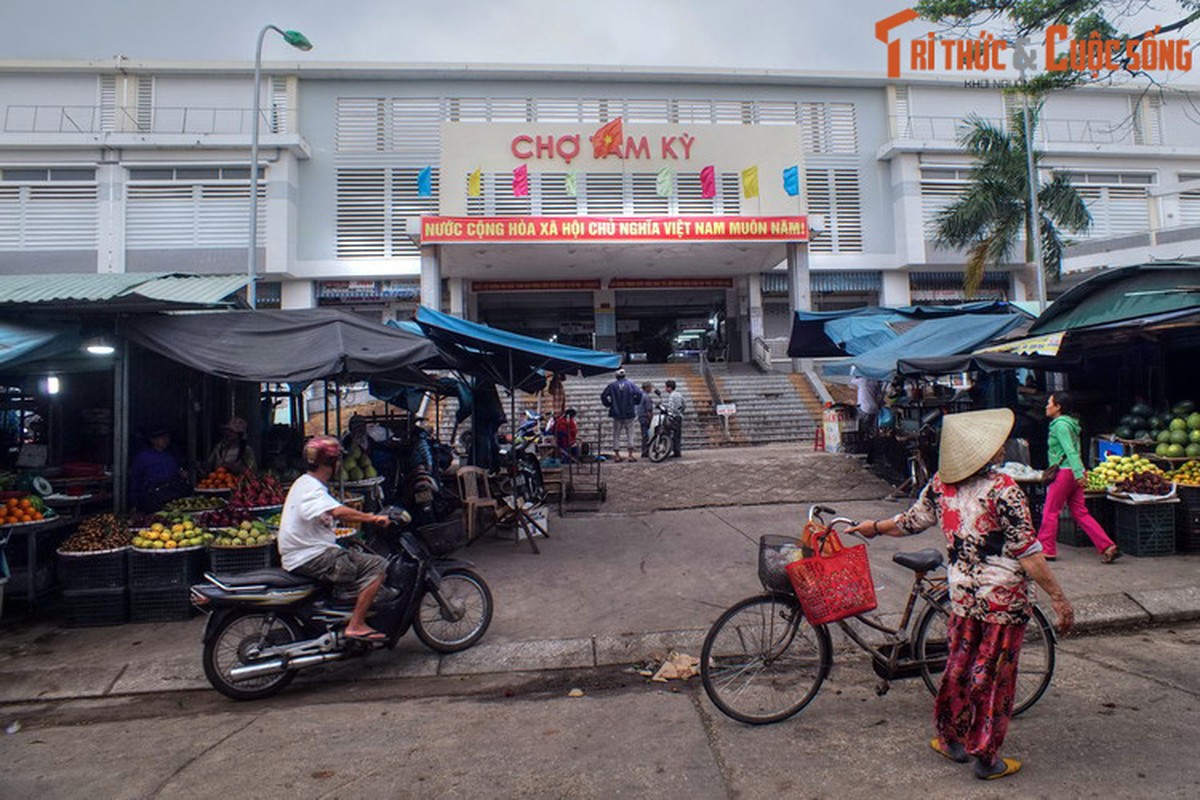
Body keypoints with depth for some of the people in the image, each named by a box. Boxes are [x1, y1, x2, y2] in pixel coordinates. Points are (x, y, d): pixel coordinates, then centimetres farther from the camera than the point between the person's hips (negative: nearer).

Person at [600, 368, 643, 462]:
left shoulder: (612, 385, 0)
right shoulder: (630, 384, -2)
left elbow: (603, 396, -3)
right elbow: (639, 393, -9)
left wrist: (609, 405, 9)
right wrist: (634, 403, 5)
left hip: (616, 414, 0)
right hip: (629, 413, 0)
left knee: (616, 435, 8)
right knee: (630, 434, 6)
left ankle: (617, 455, 7)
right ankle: (631, 455, 1)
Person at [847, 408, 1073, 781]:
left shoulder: (940, 484, -2)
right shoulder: (1003, 490, -20)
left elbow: (911, 522, 11)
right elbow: (1028, 554, -19)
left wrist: (874, 526, 29)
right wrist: (1059, 598, -10)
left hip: (962, 593, 5)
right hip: (1004, 597, -5)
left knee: (959, 664, 19)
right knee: (994, 674, 8)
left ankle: (952, 738, 35)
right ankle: (986, 757, 22)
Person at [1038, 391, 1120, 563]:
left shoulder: (1060, 424, -11)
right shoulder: (1068, 423, 17)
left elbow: (1070, 451, -21)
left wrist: (1078, 473, -27)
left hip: (1065, 472, -9)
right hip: (1073, 473, 9)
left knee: (1050, 511, 0)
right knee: (1080, 512, 9)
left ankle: (1046, 549, 6)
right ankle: (1108, 547, 6)